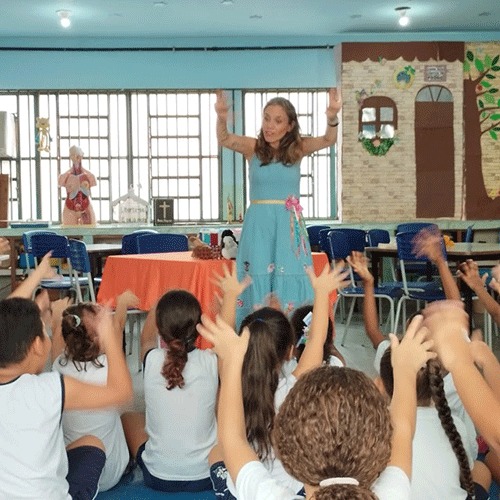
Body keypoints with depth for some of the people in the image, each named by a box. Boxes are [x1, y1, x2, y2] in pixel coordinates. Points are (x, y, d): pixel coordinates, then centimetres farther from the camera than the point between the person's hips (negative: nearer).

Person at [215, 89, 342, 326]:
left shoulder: (297, 148, 4)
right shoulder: (253, 147, 2)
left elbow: (328, 139, -11)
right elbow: (224, 140, -15)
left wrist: (332, 117, -33)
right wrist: (221, 117, -37)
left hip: (289, 226, 0)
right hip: (258, 226, 0)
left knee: (290, 284, 0)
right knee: (257, 284, 0)